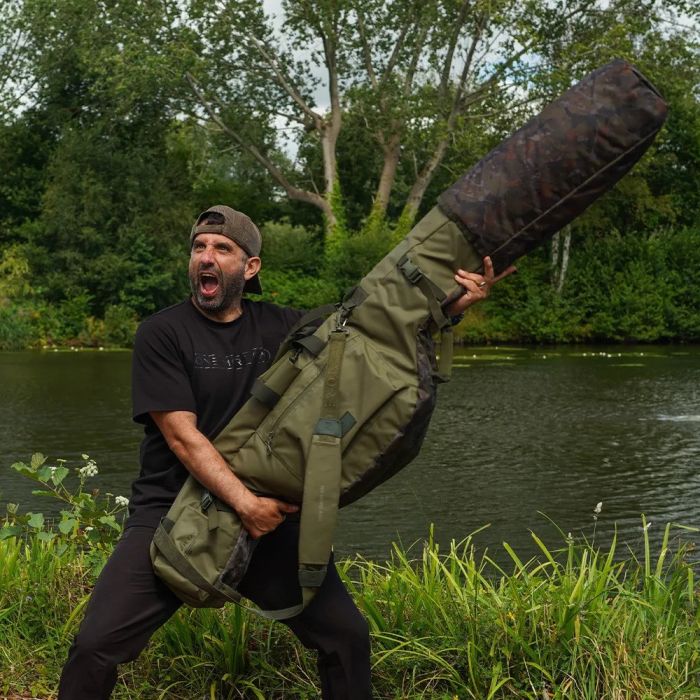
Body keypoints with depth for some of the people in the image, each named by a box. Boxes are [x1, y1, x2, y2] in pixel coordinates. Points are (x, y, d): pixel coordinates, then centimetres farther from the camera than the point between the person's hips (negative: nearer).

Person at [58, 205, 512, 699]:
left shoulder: (281, 327, 5)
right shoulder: (162, 334, -6)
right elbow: (182, 436, -14)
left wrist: (452, 306, -7)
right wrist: (246, 504, -24)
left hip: (268, 512, 3)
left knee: (347, 635, -3)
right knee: (96, 645, -16)